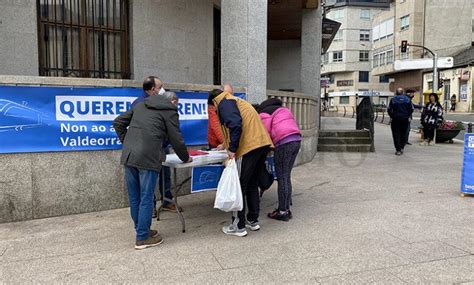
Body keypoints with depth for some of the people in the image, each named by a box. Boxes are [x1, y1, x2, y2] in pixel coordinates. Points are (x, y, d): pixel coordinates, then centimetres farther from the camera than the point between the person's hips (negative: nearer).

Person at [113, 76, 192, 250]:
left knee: (134, 199, 14)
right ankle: (142, 238, 11)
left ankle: (141, 230, 30)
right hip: (148, 159, -6)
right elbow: (175, 138, 1)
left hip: (128, 156, 7)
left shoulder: (138, 106, 20)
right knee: (146, 199, 3)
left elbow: (118, 122, 20)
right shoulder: (168, 110, 1)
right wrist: (185, 158, 15)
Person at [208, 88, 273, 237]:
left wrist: (232, 149, -15)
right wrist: (228, 145, 40)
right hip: (262, 144, 9)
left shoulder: (224, 102, -1)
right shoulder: (236, 101, 28)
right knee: (252, 184, 18)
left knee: (239, 186, 0)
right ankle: (253, 220, 25)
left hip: (250, 147, -9)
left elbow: (235, 124, -18)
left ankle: (238, 226, 5)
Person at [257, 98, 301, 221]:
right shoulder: (283, 109, 29)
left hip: (284, 142, -8)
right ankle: (286, 209, 19)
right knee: (287, 177, 14)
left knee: (282, 178, -2)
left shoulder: (263, 113, 4)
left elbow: (265, 133, -5)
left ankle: (282, 212, 3)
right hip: (296, 140, 8)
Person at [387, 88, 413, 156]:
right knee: (403, 133, 16)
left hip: (396, 119, -2)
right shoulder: (407, 99, 2)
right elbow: (411, 109, 2)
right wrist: (408, 116, 13)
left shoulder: (393, 99, -4)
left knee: (396, 135, 2)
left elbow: (389, 110, -6)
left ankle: (398, 150, -2)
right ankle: (402, 147, 20)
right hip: (405, 119, 2)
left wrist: (392, 116, 6)